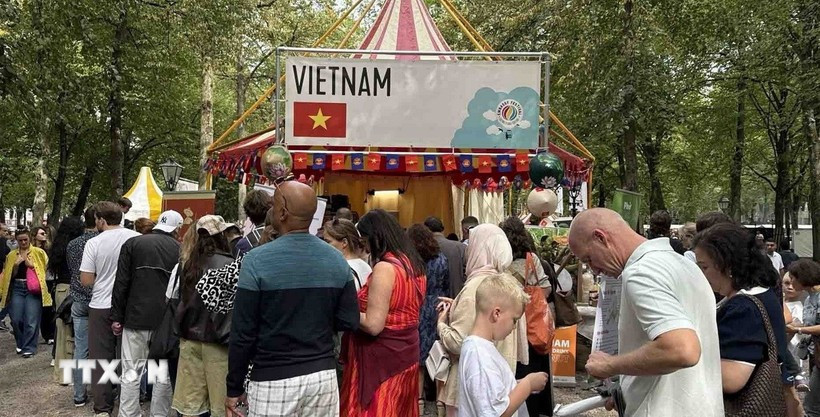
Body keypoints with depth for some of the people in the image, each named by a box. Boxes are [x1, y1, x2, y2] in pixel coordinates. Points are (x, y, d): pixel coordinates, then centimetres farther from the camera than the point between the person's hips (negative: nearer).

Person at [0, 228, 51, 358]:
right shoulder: (11, 255, 12)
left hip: (33, 288, -3)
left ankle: (29, 348, 3)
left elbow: (46, 268, -3)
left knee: (31, 320, -6)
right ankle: (20, 344, 24)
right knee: (16, 319, 2)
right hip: (17, 288, 3)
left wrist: (32, 265, -14)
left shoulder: (38, 252, 2)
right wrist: (16, 265, -5)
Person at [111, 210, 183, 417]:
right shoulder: (179, 249, 2)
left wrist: (117, 317, 5)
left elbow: (121, 283, 1)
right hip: (167, 321, 0)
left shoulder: (133, 243, 3)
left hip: (136, 318, 0)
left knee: (131, 373, 6)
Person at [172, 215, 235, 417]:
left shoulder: (189, 265, 2)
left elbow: (182, 301, 13)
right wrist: (229, 338, -1)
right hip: (216, 341, -5)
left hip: (189, 339, 6)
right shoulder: (229, 265, -14)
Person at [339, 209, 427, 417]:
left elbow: (374, 325, -23)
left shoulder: (385, 267, -20)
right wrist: (359, 306, 15)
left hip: (383, 358, -9)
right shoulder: (414, 264, 6)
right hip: (405, 353, 9)